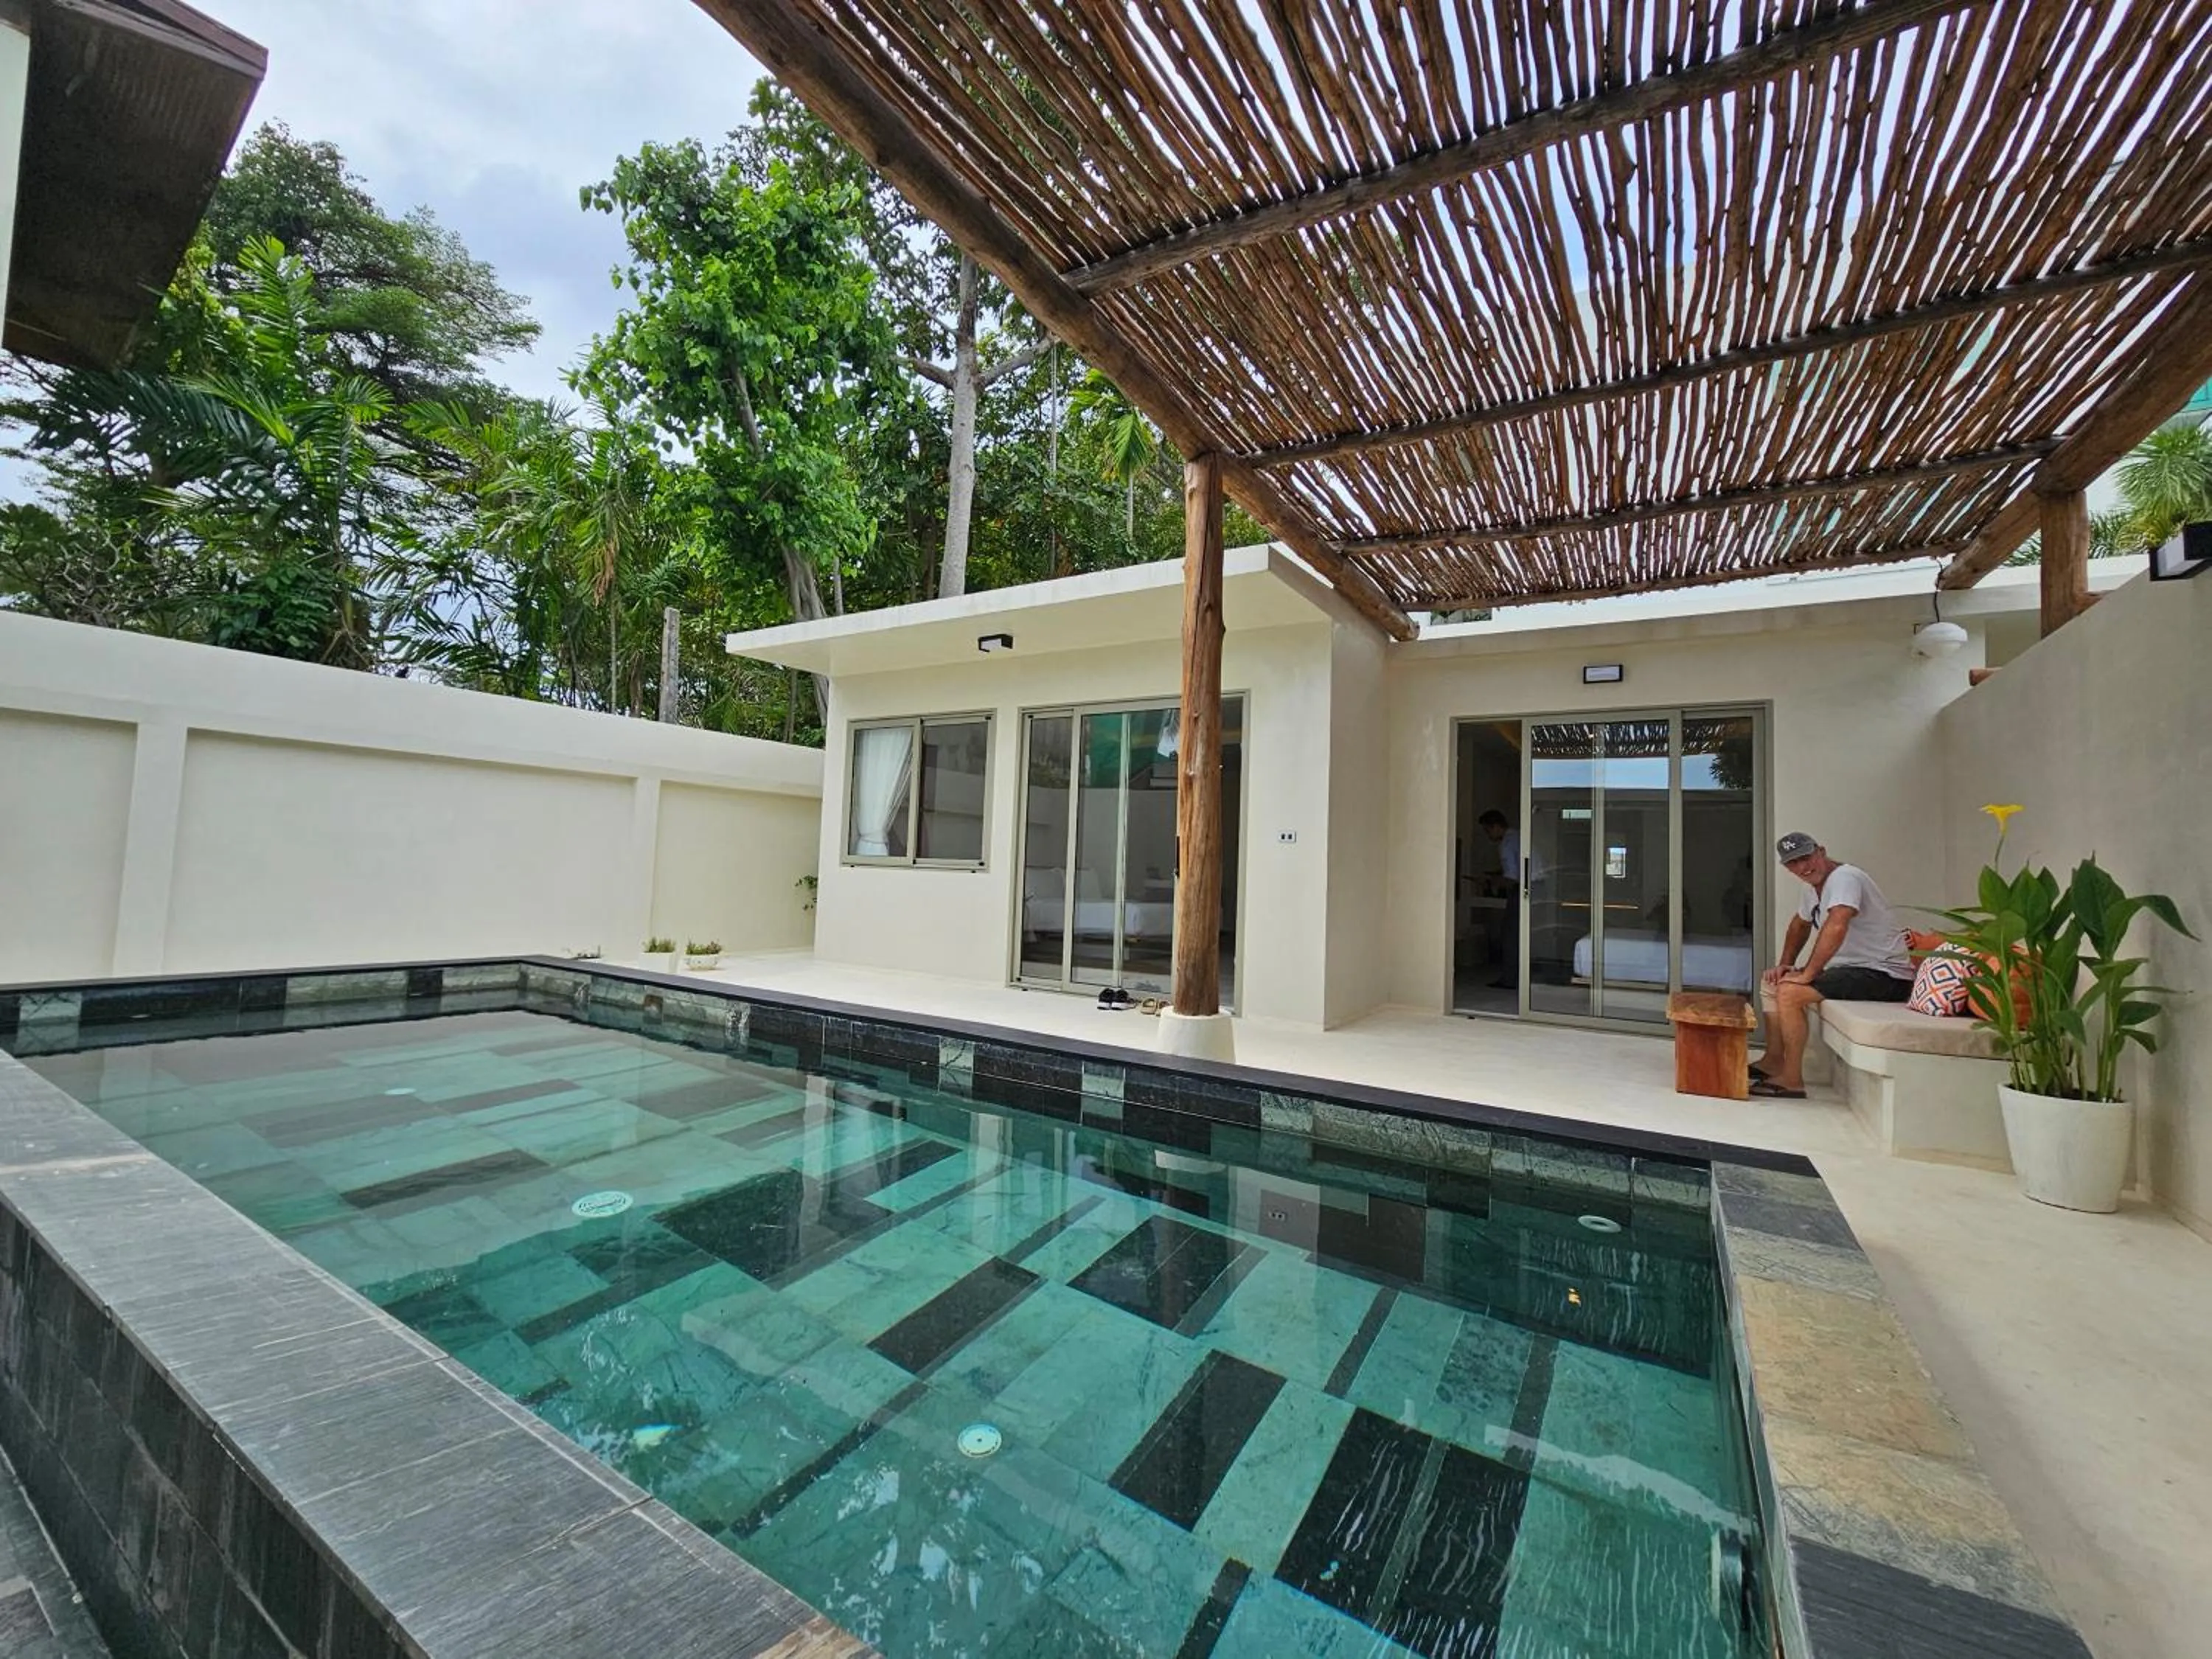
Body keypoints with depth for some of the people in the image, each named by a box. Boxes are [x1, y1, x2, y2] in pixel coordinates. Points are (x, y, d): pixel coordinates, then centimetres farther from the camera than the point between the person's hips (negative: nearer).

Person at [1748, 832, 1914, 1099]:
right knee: (1771, 983, 13)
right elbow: (1800, 925, 28)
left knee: (1790, 992, -24)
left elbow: (1836, 927, -36)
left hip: (1884, 974, -10)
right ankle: (1774, 1060, 15)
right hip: (1850, 968, 10)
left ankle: (1792, 1080, -15)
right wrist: (1786, 965, 15)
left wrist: (1807, 974, -29)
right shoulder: (1815, 887, 11)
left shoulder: (1844, 877, -20)